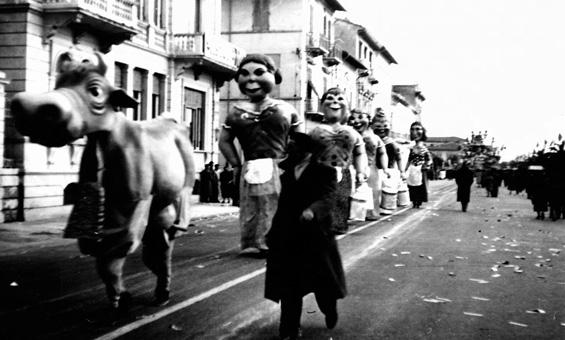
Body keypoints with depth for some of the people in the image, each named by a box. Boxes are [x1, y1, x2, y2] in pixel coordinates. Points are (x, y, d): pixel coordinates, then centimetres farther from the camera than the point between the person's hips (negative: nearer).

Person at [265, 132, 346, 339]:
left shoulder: (325, 173, -7)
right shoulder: (282, 170, 5)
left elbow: (328, 199, -21)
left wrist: (312, 210, -42)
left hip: (316, 238, -3)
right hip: (286, 239, 3)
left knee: (324, 282, 13)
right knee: (288, 287, 5)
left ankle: (330, 311, 45)